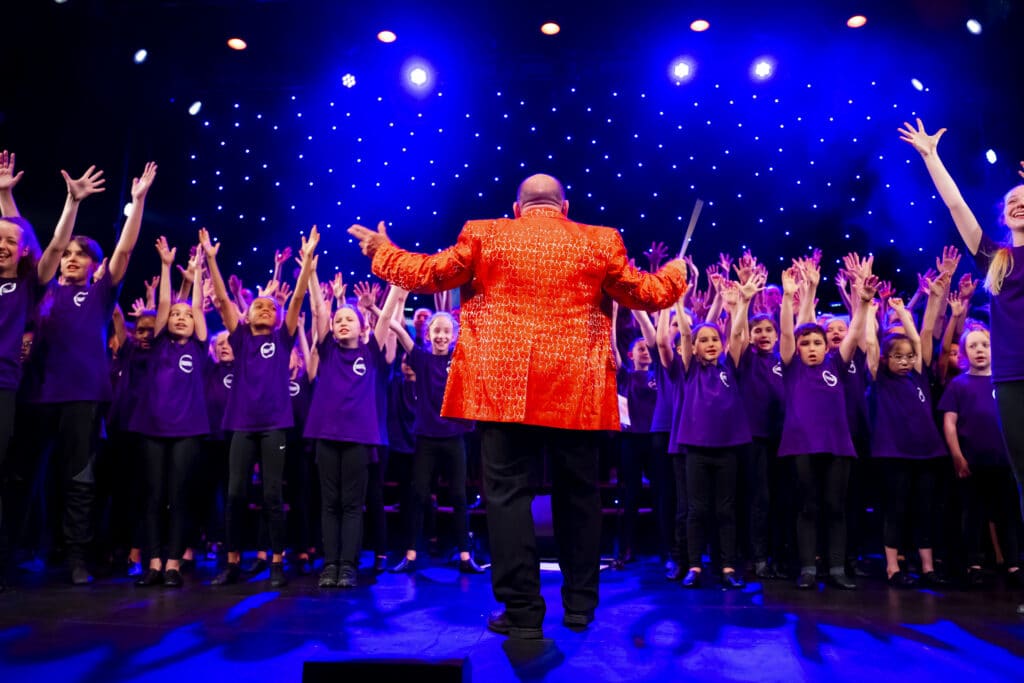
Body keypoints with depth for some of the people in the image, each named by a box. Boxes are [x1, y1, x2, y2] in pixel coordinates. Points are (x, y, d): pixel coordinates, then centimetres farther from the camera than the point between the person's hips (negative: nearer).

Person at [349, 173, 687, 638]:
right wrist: (674, 275, 35)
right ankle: (579, 604, 23)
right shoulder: (600, 241, 7)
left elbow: (428, 274, 9)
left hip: (504, 385, -1)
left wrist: (383, 251, 27)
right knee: (577, 495, 13)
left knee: (507, 495, 4)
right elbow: (645, 293, 13)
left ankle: (522, 610, 6)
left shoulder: (484, 234, 6)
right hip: (576, 389, 2)